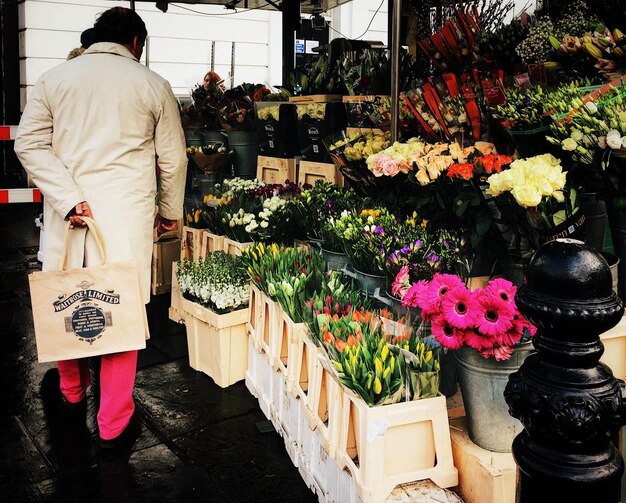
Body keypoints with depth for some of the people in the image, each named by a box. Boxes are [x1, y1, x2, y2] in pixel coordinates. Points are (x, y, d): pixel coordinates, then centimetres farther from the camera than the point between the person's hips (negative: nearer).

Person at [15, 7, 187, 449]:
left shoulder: (54, 78, 7)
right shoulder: (153, 85, 3)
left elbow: (29, 142, -3)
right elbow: (173, 158, 6)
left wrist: (68, 199, -8)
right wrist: (170, 211, 19)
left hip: (66, 213, 3)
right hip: (127, 214, -2)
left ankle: (73, 392, 39)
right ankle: (114, 424, 14)